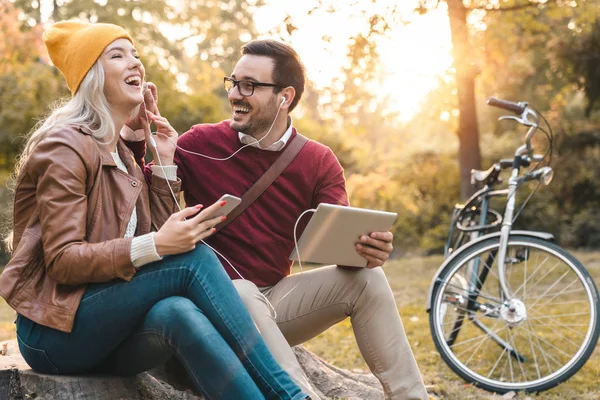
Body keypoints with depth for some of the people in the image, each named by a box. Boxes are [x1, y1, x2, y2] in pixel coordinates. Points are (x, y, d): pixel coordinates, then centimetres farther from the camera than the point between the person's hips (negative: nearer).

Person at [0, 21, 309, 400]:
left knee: (177, 311, -29)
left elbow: (157, 234, 10)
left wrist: (164, 163, 4)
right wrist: (156, 246, -28)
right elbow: (61, 261, -18)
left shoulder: (124, 153, 16)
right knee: (194, 258, -25)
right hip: (54, 330, -6)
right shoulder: (66, 147, -9)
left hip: (108, 340, 6)